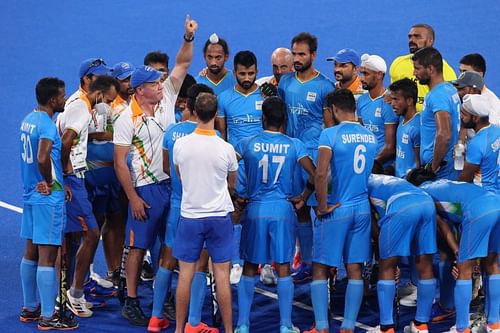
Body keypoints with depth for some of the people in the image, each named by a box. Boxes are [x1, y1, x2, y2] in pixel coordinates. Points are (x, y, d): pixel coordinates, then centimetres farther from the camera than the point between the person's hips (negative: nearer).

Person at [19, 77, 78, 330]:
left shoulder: (29, 119, 10)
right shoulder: (47, 125, -19)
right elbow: (43, 158, -33)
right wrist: (49, 181, -15)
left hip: (31, 194, 9)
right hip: (48, 197, -9)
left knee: (31, 252, 16)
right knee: (47, 256, -5)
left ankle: (29, 309, 24)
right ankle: (47, 317, -2)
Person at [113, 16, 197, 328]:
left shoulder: (167, 98, 2)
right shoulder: (127, 119, -10)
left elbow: (182, 64, -1)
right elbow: (120, 162, -10)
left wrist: (189, 38, -20)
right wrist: (133, 198, -13)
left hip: (174, 183, 5)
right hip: (146, 188, -5)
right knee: (139, 246, 2)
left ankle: (164, 298, 20)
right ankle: (131, 302, 10)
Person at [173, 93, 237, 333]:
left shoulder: (180, 145, -8)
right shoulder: (226, 149, -11)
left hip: (189, 216, 1)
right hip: (219, 216, -1)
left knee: (186, 274, 7)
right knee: (222, 274, 3)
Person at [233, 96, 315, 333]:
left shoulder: (248, 143, 0)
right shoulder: (294, 145, 0)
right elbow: (314, 174, -4)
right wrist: (303, 198, 11)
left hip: (255, 209, 0)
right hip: (283, 209, 0)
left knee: (249, 267, 9)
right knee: (283, 268, 4)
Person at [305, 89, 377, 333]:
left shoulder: (330, 134, -12)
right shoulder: (371, 137, 8)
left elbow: (321, 174, -21)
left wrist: (323, 207, -12)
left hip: (336, 210, -5)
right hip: (362, 209, 5)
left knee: (320, 269, 3)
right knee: (355, 269, 7)